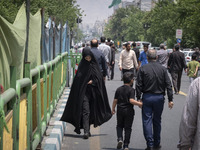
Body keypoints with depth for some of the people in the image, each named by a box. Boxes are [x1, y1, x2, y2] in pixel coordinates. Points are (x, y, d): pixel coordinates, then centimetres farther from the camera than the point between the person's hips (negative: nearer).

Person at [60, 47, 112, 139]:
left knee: (91, 111, 9)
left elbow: (99, 78, 9)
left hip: (93, 91, 4)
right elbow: (78, 78, -4)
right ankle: (86, 131, -17)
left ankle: (87, 130, 22)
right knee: (85, 111, -12)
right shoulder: (82, 65, -2)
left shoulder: (94, 65, 8)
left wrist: (93, 81, -6)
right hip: (84, 91, -4)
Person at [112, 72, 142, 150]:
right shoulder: (131, 90, -11)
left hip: (120, 110, 3)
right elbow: (131, 100, -22)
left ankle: (120, 139, -5)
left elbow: (115, 100, 4)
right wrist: (139, 103, -14)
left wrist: (113, 109, 15)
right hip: (129, 111, -3)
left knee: (119, 126, 19)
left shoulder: (118, 89, 2)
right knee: (128, 128, 5)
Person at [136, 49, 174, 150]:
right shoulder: (163, 69, -2)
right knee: (157, 121, 14)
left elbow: (139, 85, -6)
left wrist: (138, 98, 1)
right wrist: (170, 99, 1)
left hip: (147, 97, -2)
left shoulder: (142, 69, -6)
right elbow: (168, 85, -2)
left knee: (147, 120, 2)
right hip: (159, 98, 2)